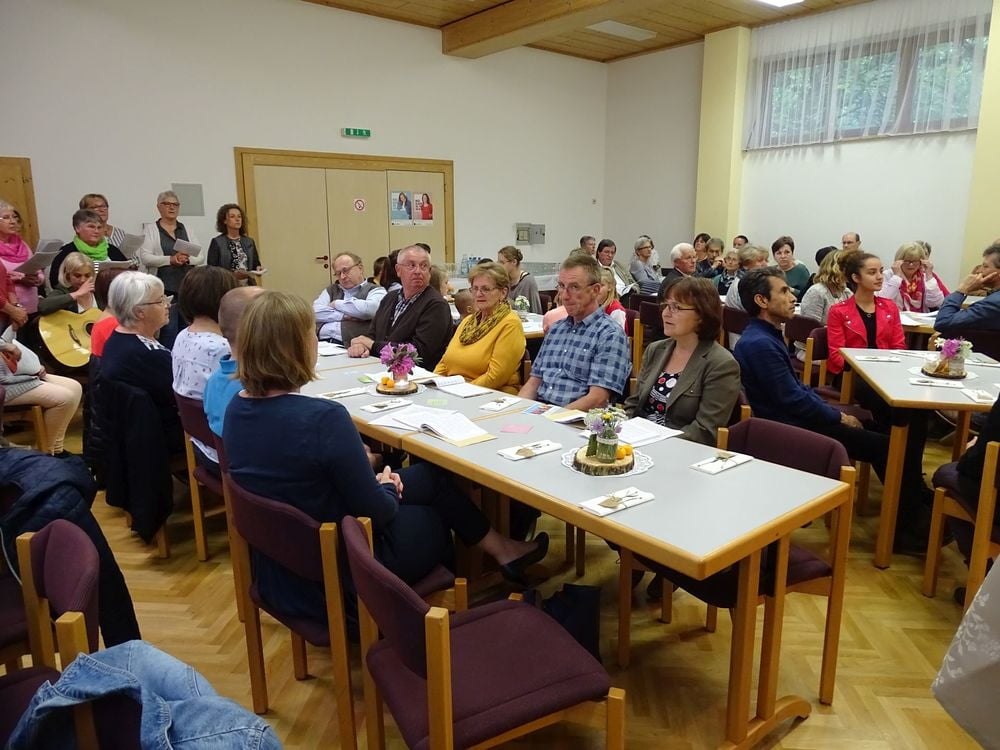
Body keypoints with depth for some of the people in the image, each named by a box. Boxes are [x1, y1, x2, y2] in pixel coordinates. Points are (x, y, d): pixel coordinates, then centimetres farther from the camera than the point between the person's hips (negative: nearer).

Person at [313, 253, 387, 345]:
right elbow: (315, 312, 9)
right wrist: (343, 316, -5)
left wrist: (336, 303, 2)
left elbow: (369, 309, -13)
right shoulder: (331, 290, 24)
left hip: (351, 346, -6)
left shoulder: (376, 291, 8)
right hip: (321, 342, 6)